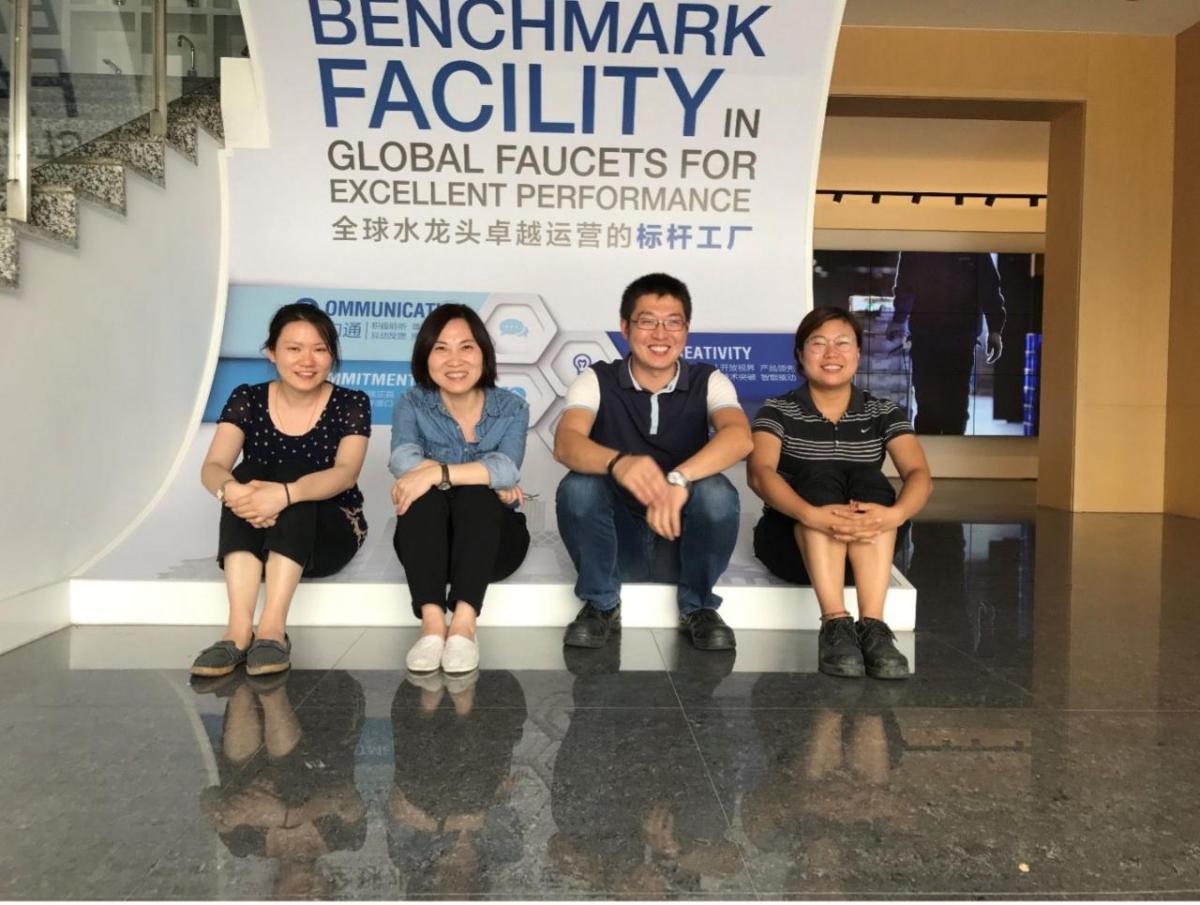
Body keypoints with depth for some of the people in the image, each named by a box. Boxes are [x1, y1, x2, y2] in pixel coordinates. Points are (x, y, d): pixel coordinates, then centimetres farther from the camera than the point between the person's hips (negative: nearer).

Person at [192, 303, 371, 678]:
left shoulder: (351, 404, -7)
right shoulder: (247, 400, -1)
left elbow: (345, 473, -25)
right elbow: (212, 468, -16)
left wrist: (285, 495, -45)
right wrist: (230, 489, -42)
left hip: (331, 534, -2)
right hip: (251, 538, 2)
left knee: (291, 474, -28)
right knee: (247, 474, -26)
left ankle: (272, 628, -38)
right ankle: (239, 628, -38)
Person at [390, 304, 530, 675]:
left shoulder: (512, 408, -3)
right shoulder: (412, 405, -2)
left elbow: (507, 467, -24)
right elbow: (403, 461, -24)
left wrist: (438, 472, -36)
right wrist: (488, 477, -25)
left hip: (492, 540, 0)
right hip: (428, 542, 1)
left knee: (476, 495, -31)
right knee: (423, 494, -30)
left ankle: (464, 624, -40)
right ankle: (431, 623, -39)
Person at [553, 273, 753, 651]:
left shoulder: (709, 381, -4)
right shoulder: (596, 379, -5)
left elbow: (739, 436, -26)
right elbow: (565, 443, -25)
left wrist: (679, 478, -45)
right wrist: (619, 463, -48)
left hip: (682, 540, 0)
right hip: (618, 541, 0)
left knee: (717, 492, -29)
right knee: (577, 487, -28)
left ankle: (698, 606, -3)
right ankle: (601, 604, -5)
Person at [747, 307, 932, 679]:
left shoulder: (883, 413, 4)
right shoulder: (777, 411, -2)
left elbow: (919, 475, -12)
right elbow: (760, 473, -21)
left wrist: (895, 514, -36)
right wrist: (813, 515, -40)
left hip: (865, 548, 2)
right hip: (792, 543, -1)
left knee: (867, 479, -26)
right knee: (820, 476, -29)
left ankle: (873, 626, -36)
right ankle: (834, 625, -39)